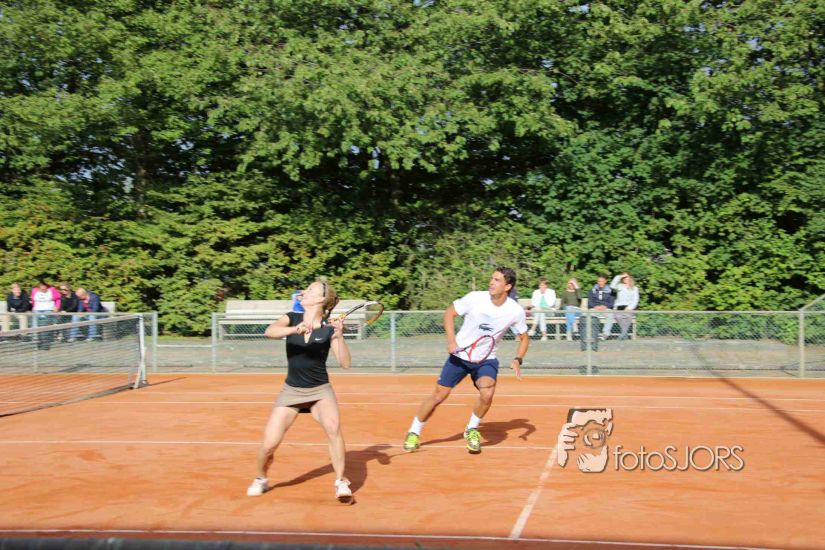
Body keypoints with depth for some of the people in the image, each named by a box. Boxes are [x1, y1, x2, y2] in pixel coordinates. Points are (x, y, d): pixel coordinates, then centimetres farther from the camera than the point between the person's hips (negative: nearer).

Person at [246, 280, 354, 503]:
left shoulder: (329, 328, -7)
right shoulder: (292, 318, -4)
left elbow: (345, 363, -15)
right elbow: (269, 331, -25)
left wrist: (339, 336, -28)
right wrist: (296, 329, -42)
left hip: (320, 391, -1)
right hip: (291, 391, 2)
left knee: (333, 426, -30)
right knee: (268, 444, -5)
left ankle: (341, 482, -14)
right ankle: (261, 479, 27)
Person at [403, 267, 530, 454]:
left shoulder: (516, 311, -12)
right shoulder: (475, 298, -16)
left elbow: (524, 337, 4)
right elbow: (449, 313, -3)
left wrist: (517, 360, -12)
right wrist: (451, 340, -15)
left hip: (486, 360, 0)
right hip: (459, 355, 0)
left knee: (487, 394, -26)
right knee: (439, 396, 0)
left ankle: (472, 429, 3)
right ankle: (413, 433, 22)